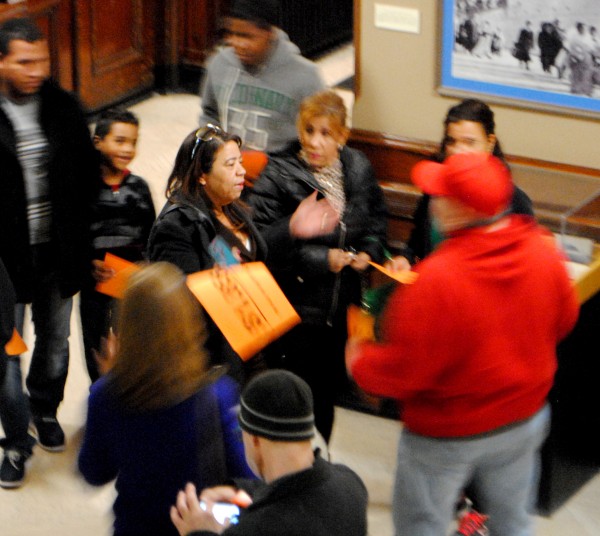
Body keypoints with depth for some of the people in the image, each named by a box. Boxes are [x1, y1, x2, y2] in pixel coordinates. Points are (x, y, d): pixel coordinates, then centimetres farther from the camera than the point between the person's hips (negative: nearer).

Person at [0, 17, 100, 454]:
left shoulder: (64, 108, -1)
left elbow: (88, 176, 6)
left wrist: (78, 245, 3)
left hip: (56, 253, 4)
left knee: (55, 342, 19)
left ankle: (45, 410, 43)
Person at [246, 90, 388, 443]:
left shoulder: (358, 169, 2)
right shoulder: (279, 175, -15)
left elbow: (376, 219, 16)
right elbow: (263, 241, -21)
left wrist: (368, 253, -4)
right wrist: (322, 258, -24)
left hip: (342, 307, 5)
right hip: (295, 305, -5)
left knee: (330, 388, 18)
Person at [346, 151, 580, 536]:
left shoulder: (436, 278, -32)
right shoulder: (544, 250, -14)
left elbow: (403, 370, -24)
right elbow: (564, 320, 5)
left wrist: (358, 361, -4)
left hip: (448, 434, -6)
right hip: (525, 418, 6)